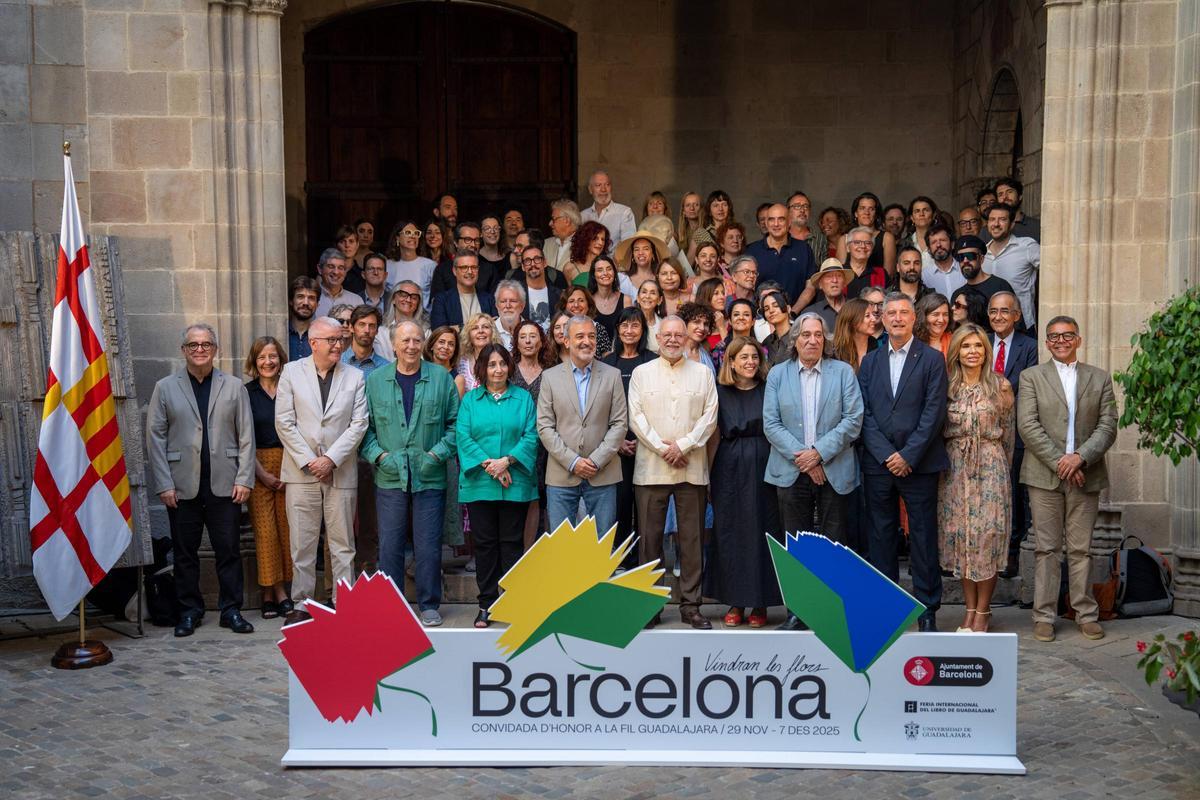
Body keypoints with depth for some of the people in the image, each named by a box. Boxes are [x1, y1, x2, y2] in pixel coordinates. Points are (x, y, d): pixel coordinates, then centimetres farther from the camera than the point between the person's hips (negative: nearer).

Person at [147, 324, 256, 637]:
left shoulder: (234, 387, 8)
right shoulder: (165, 388, 6)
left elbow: (246, 436, 6)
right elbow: (155, 437, 3)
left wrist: (244, 479, -2)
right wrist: (163, 484, -4)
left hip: (224, 484, 0)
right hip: (182, 485, 0)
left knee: (229, 550, 3)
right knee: (184, 552, 6)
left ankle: (231, 610, 13)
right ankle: (189, 611, 18)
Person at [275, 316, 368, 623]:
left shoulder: (355, 377, 6)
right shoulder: (292, 372, 5)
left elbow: (359, 423, 0)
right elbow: (284, 422, 0)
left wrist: (331, 458, -10)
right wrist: (308, 461, -7)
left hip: (341, 472, 0)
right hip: (301, 471, 0)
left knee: (343, 543, 4)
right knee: (302, 543, 3)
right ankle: (301, 603, 12)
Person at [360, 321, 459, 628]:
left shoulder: (441, 378, 4)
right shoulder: (375, 380, 7)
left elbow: (455, 422, 5)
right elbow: (365, 425, 8)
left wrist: (437, 454, -6)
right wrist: (378, 455, -6)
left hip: (430, 477, -1)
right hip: (389, 477, 1)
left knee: (428, 545, 3)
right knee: (390, 545, 4)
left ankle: (429, 605, 15)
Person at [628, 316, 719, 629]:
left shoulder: (702, 373, 10)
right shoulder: (641, 373, 9)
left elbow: (709, 417, 2)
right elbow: (636, 417, 1)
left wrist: (682, 445, -9)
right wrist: (662, 449, -9)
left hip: (692, 468, 0)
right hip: (651, 467, 0)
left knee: (691, 538, 2)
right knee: (649, 537, 1)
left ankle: (690, 605, 9)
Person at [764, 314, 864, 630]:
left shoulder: (843, 372, 5)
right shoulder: (777, 374, 7)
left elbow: (853, 420, -4)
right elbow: (771, 424, 0)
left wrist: (819, 452, -13)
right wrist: (801, 457, -10)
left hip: (834, 470, -1)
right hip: (791, 471, 1)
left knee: (833, 543, 3)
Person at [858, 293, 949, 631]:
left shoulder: (932, 359, 1)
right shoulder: (870, 361, 11)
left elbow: (934, 413, -6)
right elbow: (865, 414, 4)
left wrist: (908, 456, -12)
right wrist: (887, 455, -8)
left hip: (919, 464, -3)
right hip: (878, 464, 3)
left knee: (923, 538, 2)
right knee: (881, 537, 7)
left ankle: (927, 610, 10)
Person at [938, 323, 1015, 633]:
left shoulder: (1000, 386, 1)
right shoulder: (946, 386, 4)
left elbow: (1007, 432, 7)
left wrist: (1003, 468, 9)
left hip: (990, 466, -2)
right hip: (955, 467, 2)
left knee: (987, 534, -3)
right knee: (959, 535, 3)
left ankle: (983, 611, 5)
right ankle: (970, 609, 13)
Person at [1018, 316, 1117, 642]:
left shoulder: (1100, 378, 11)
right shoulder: (1031, 377, 6)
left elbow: (1108, 426, 3)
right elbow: (1028, 426, -4)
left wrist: (1080, 457, -12)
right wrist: (1059, 462, -12)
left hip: (1085, 475, 1)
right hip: (1044, 476, -1)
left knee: (1081, 549, 5)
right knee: (1046, 548, 2)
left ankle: (1086, 614, 14)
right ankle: (1044, 616, 7)